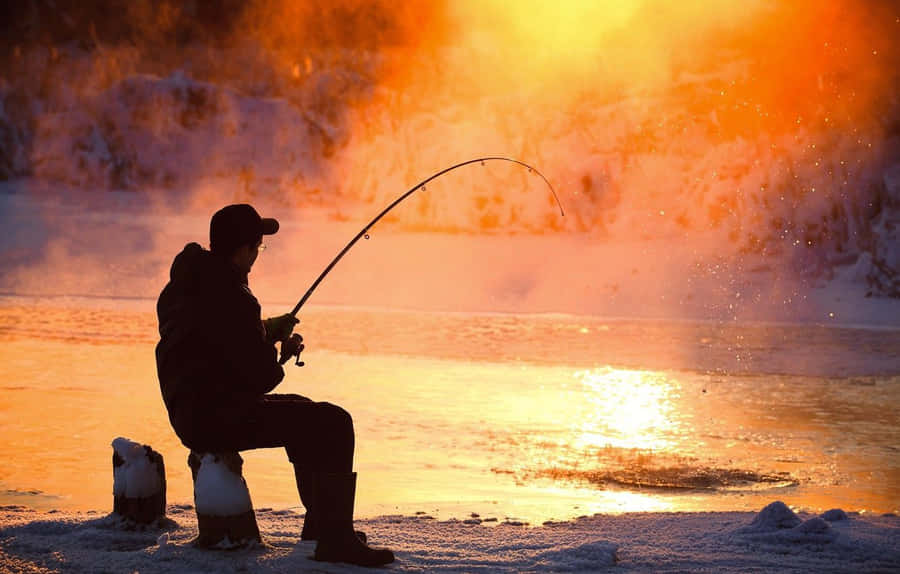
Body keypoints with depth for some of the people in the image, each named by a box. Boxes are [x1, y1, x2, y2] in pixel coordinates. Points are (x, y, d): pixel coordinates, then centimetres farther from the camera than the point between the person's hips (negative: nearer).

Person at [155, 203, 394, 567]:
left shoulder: (183, 286, 11)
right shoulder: (229, 297, -20)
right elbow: (259, 378, -19)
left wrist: (266, 331, 18)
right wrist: (280, 354, 2)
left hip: (188, 412, 11)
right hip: (217, 418, -11)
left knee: (301, 411, 28)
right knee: (332, 424, -14)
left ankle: (319, 524, 33)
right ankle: (336, 540, -14)